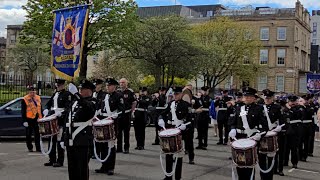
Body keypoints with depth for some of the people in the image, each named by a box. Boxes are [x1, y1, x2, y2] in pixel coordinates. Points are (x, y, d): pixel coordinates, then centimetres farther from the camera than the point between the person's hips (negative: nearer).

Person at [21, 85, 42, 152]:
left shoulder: (38, 98, 10)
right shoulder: (25, 99, -5)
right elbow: (23, 111, -6)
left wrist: (41, 118, 15)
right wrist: (24, 121, -11)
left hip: (37, 119, 4)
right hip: (29, 119, -3)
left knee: (38, 134, 1)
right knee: (28, 135, 6)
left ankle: (38, 148, 4)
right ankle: (30, 148, 18)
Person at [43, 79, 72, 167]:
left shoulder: (67, 94, -3)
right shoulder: (54, 94, 19)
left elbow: (68, 107, -12)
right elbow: (49, 104, 25)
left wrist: (61, 113, -25)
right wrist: (47, 111, 6)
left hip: (61, 120, -7)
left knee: (60, 140, -6)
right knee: (52, 139, 9)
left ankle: (60, 161, 0)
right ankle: (52, 159, 17)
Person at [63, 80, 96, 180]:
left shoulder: (91, 102, -4)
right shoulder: (75, 102, 17)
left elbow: (88, 107, -31)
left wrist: (76, 94, -38)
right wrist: (64, 138, 17)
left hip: (82, 141, -7)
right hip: (71, 140, 7)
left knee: (82, 167, -3)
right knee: (72, 167, 12)